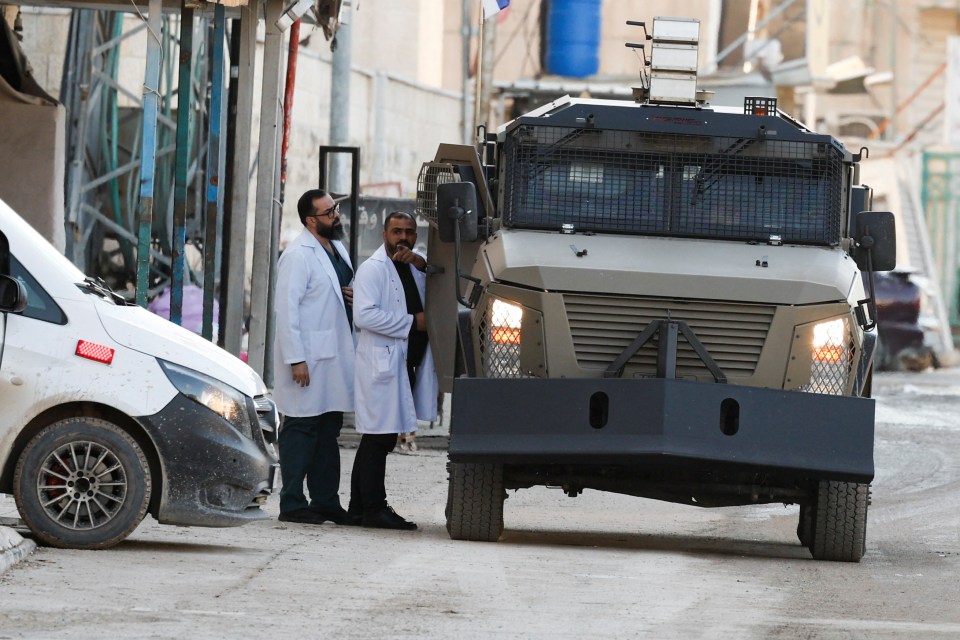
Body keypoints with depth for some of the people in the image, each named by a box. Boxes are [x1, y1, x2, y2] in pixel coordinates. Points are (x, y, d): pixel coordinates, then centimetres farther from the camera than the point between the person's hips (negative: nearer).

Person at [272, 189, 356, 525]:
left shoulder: (337, 249, 16)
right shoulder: (298, 255, -12)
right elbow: (287, 308, -16)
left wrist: (355, 297, 6)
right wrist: (296, 359, -21)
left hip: (336, 356, 9)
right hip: (309, 358, -9)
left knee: (329, 430, 11)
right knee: (301, 430, -5)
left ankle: (325, 501, 17)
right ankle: (292, 504, -3)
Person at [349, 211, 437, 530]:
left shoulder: (413, 268, 19)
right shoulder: (372, 269, -6)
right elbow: (364, 315, -17)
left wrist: (421, 263, 0)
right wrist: (412, 322, -15)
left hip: (408, 364, 8)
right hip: (382, 363, -8)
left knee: (378, 439, 11)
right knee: (379, 437, -9)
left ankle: (360, 507, 15)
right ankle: (374, 509, -9)